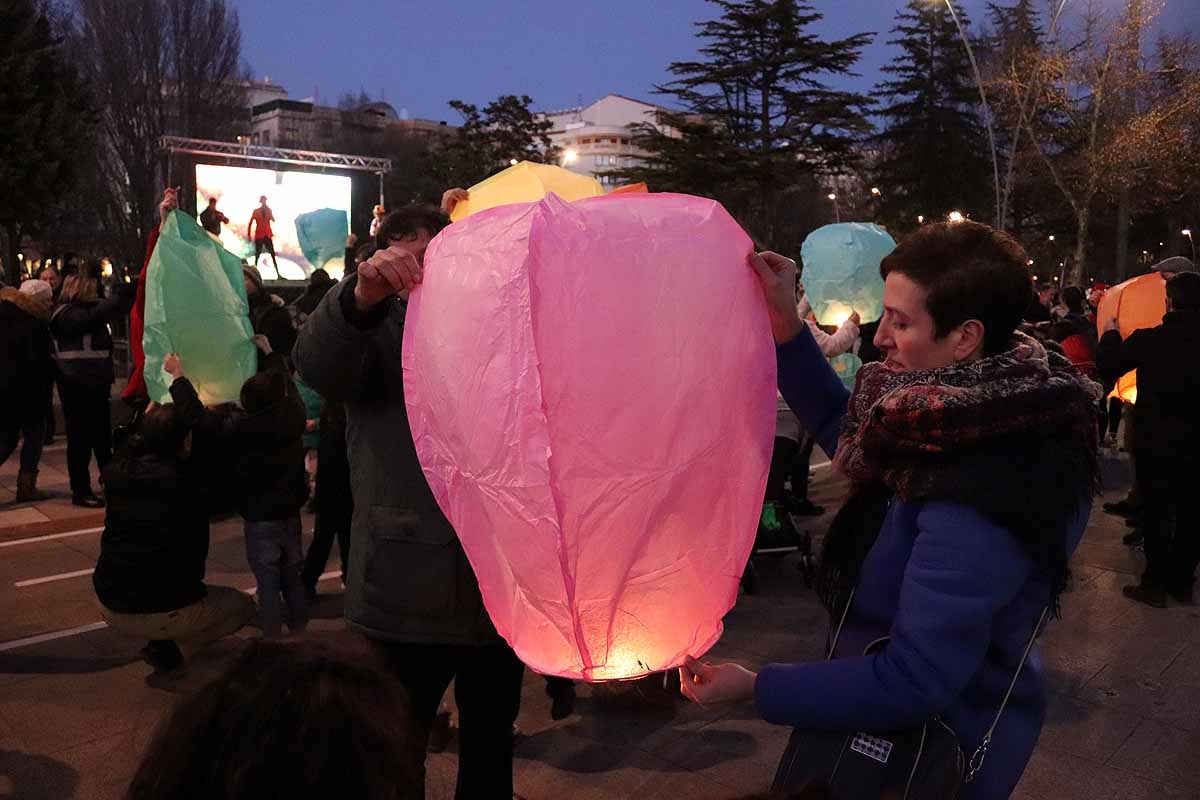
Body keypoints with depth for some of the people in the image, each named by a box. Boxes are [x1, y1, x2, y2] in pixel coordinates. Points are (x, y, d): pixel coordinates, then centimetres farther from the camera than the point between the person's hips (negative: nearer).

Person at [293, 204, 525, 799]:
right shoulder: (375, 325, 2)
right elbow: (318, 365, -20)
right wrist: (363, 293, -37)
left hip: (501, 582, 3)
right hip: (409, 590, -2)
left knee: (491, 738, 21)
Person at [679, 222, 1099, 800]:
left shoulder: (974, 511, -36)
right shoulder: (988, 420, -10)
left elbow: (909, 686, -31)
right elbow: (852, 437, 4)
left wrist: (755, 688, -24)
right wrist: (785, 325, -6)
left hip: (935, 754, -8)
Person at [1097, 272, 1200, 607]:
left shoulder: (1149, 340, -18)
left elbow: (1108, 365, -11)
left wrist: (1111, 333, 5)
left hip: (1157, 444, -4)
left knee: (1156, 516, 6)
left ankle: (1156, 584, 11)